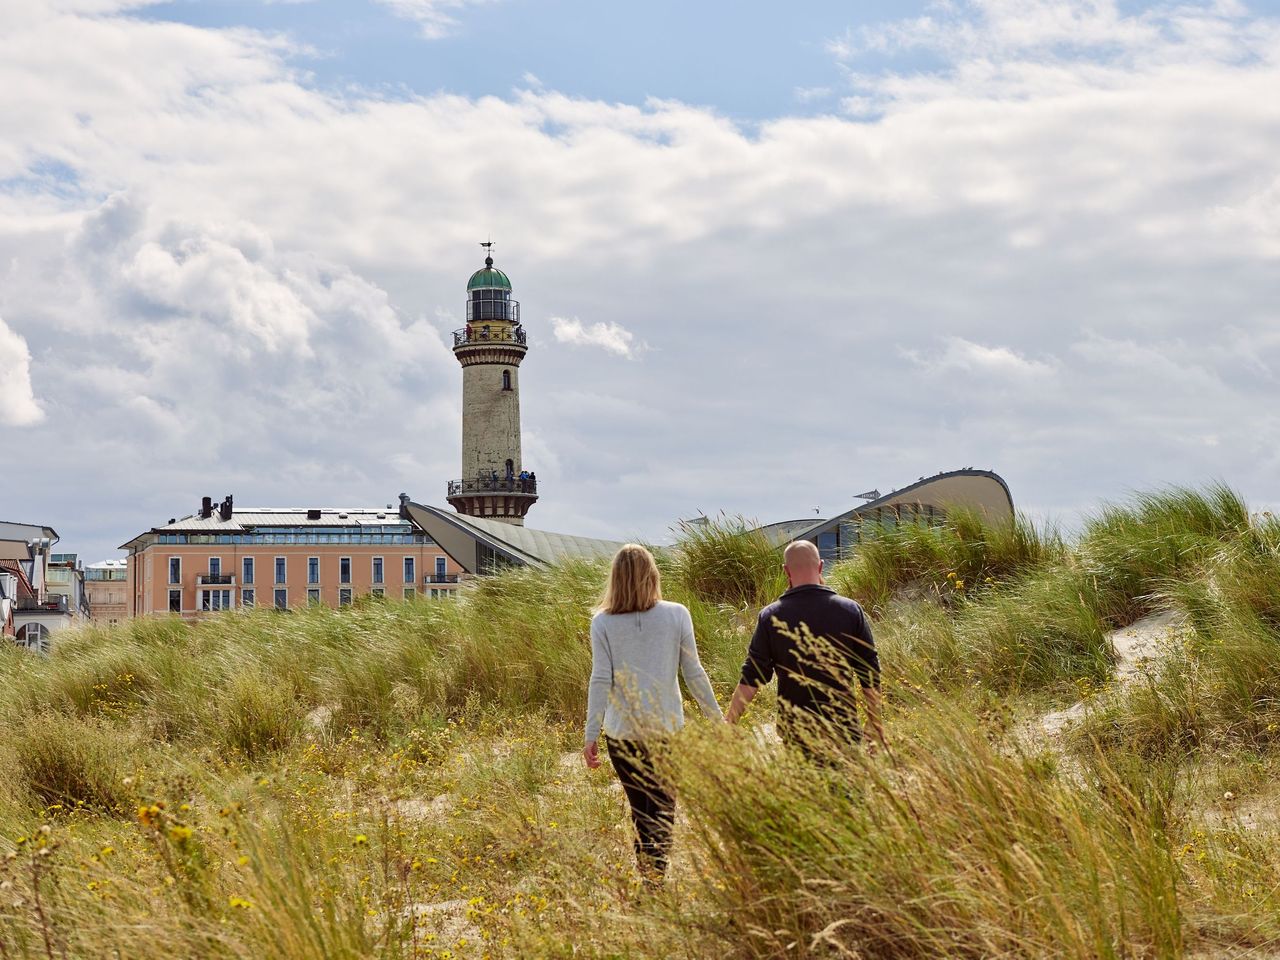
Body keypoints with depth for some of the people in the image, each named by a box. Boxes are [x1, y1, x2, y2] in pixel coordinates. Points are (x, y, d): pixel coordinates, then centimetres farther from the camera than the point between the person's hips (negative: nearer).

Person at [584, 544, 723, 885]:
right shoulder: (676, 615, -3)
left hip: (622, 731, 0)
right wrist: (717, 719, 9)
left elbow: (600, 681, -6)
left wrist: (591, 736, -1)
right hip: (668, 728, 0)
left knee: (640, 807, 14)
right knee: (664, 805, 7)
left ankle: (648, 873, 5)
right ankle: (657, 870, -11)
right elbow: (693, 673, -1)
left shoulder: (603, 622, -4)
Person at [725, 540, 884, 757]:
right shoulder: (850, 610, -4)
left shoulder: (771, 616, -6)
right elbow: (870, 676, 0)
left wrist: (728, 722, 3)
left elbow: (752, 678, -5)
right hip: (843, 728, 0)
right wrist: (876, 724, 11)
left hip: (794, 730, 0)